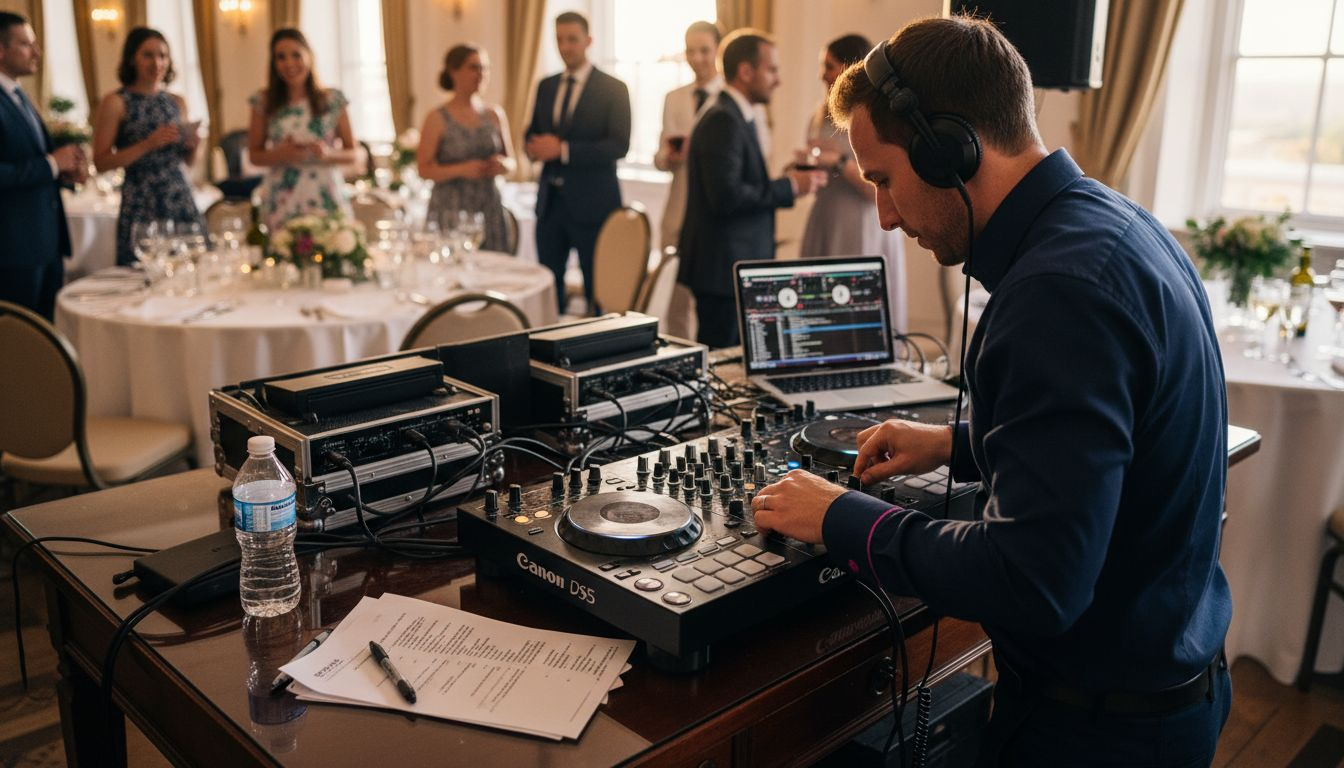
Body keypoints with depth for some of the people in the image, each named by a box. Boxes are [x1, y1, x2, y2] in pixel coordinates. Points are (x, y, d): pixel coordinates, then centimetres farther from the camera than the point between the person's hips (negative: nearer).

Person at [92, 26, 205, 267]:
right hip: (141, 207, -4)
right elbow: (101, 163, -8)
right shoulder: (116, 103, -2)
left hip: (182, 203, 4)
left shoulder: (177, 102, 12)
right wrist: (148, 144, -16)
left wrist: (193, 145, 0)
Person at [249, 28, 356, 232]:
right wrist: (280, 154, -10)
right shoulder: (264, 102, 4)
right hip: (282, 203, 1)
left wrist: (328, 153, -13)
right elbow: (254, 155, 9)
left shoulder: (333, 99, 3)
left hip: (326, 199, 0)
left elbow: (351, 154, 6)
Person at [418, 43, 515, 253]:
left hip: (489, 210, 3)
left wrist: (503, 165, -6)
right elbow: (424, 169, -5)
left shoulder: (495, 114, 10)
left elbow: (511, 160, 17)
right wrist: (462, 169, -18)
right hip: (450, 211, -3)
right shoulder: (437, 119, -1)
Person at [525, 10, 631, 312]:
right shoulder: (546, 86, 12)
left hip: (591, 202, -5)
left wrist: (563, 149, -22)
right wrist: (535, 146, -8)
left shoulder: (613, 89, -5)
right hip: (550, 200, 5)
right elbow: (532, 132, 18)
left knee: (597, 288, 4)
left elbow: (619, 146, -15)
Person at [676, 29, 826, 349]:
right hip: (723, 267, -10)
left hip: (733, 264, 10)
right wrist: (788, 187, -17)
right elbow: (725, 196, -24)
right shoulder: (723, 121, -16)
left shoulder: (736, 117, 17)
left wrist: (785, 183, 8)